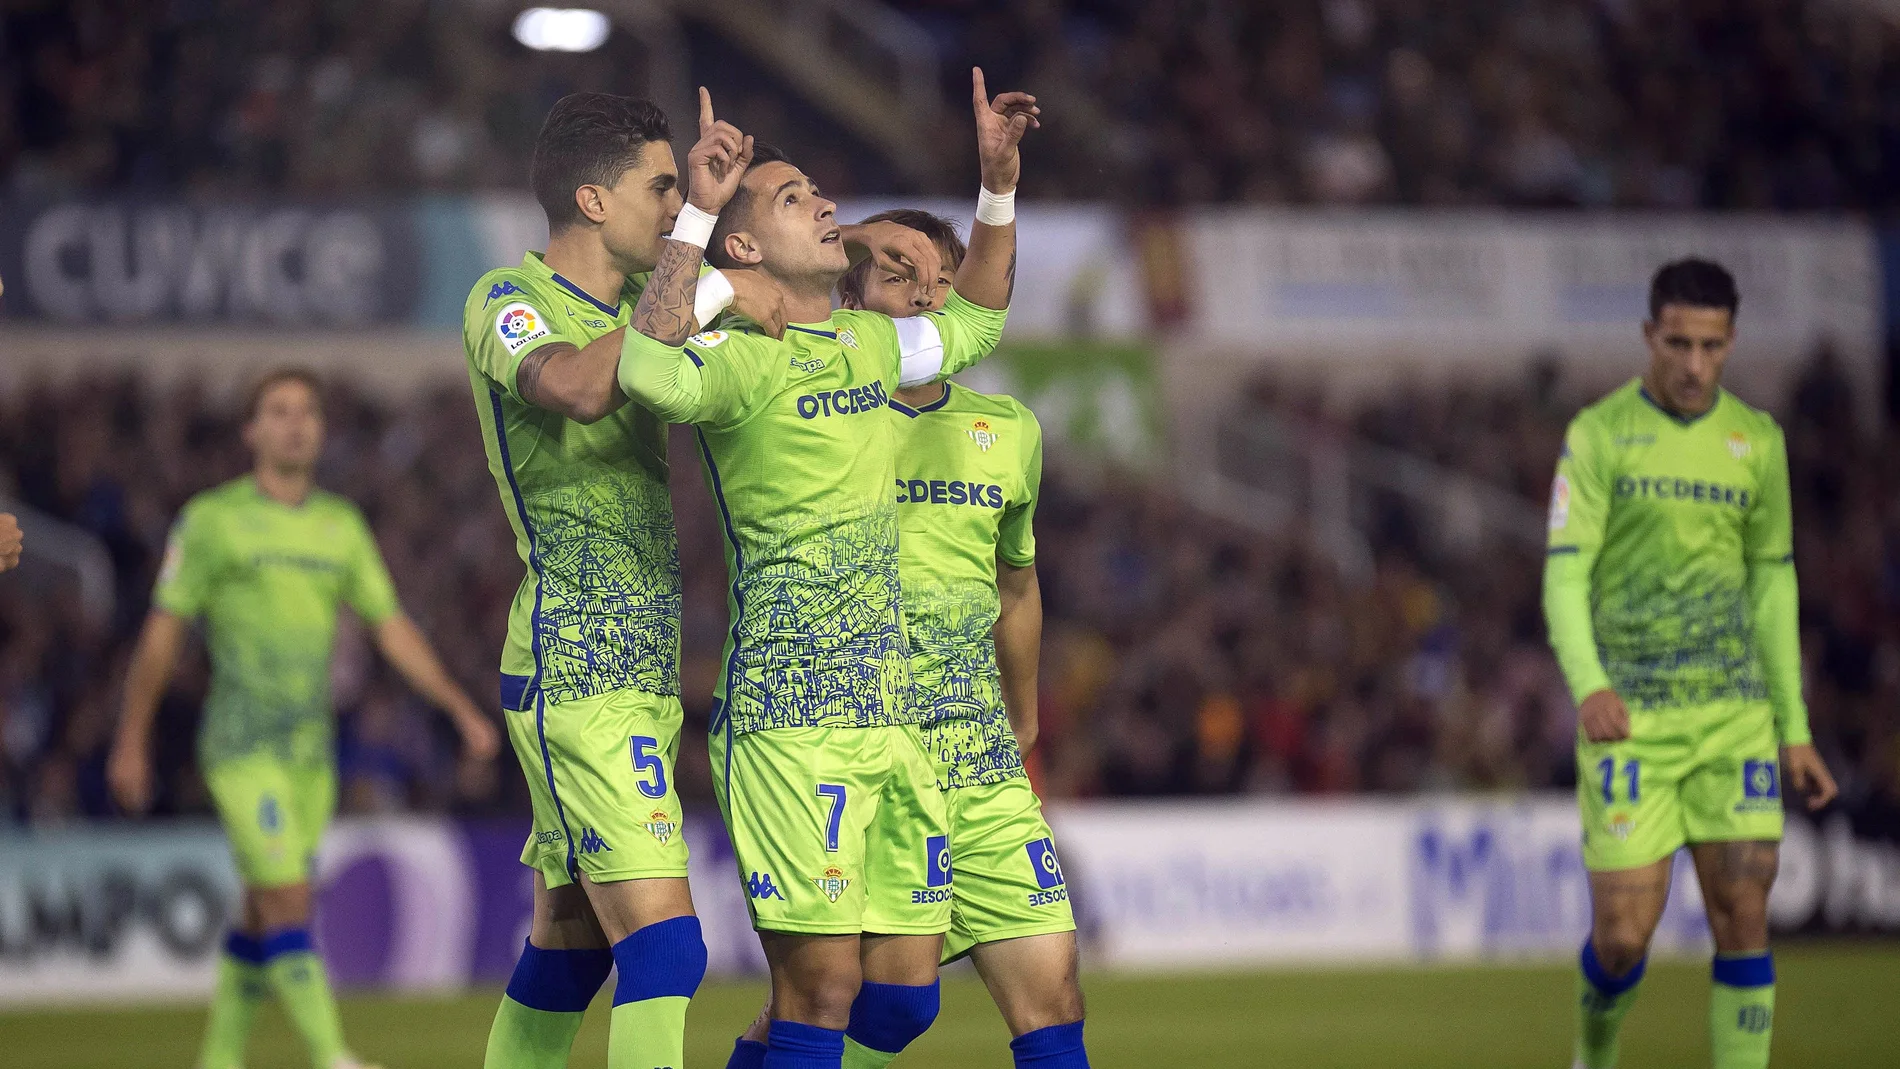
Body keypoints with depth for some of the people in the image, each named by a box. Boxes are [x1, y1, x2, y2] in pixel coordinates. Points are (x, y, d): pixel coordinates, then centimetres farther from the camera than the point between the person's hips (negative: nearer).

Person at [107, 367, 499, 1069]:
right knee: (288, 900, -15)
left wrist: (461, 708, 1)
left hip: (311, 749, 5)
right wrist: (131, 743, 1)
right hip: (241, 747, -5)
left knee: (263, 917, 10)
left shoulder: (343, 525, 10)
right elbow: (162, 634, 0)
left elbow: (393, 629, 11)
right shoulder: (210, 519, -3)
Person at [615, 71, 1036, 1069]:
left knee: (906, 988, 6)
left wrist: (998, 177, 24)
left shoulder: (872, 344, 16)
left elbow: (973, 320, 35)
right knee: (821, 988, -11)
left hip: (893, 715, 8)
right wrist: (698, 213, -30)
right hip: (791, 717, -8)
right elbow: (651, 373, -30)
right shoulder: (742, 357, -8)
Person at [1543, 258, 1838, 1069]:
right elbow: (1565, 576, -6)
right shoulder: (1599, 434, -1)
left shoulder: (1757, 440, 10)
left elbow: (1773, 586, 16)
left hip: (1735, 712, 3)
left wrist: (1795, 729, 13)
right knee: (1625, 933, -6)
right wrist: (1588, 686, -25)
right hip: (1629, 719, -3)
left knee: (1743, 915, -5)